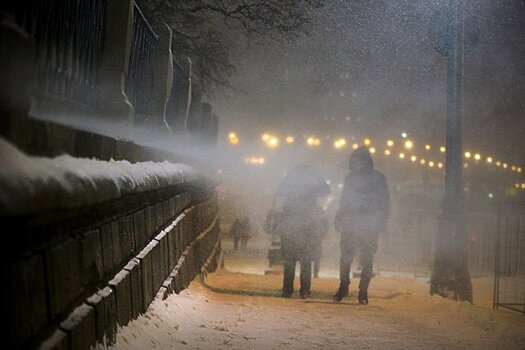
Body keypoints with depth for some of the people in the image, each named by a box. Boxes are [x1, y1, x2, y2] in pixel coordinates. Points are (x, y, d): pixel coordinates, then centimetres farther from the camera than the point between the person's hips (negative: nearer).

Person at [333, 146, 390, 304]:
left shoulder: (378, 178, 5)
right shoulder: (351, 177, 13)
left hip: (369, 226, -2)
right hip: (350, 226, 2)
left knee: (366, 259, -1)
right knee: (345, 257, -2)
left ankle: (363, 292, 4)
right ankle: (343, 287, 10)